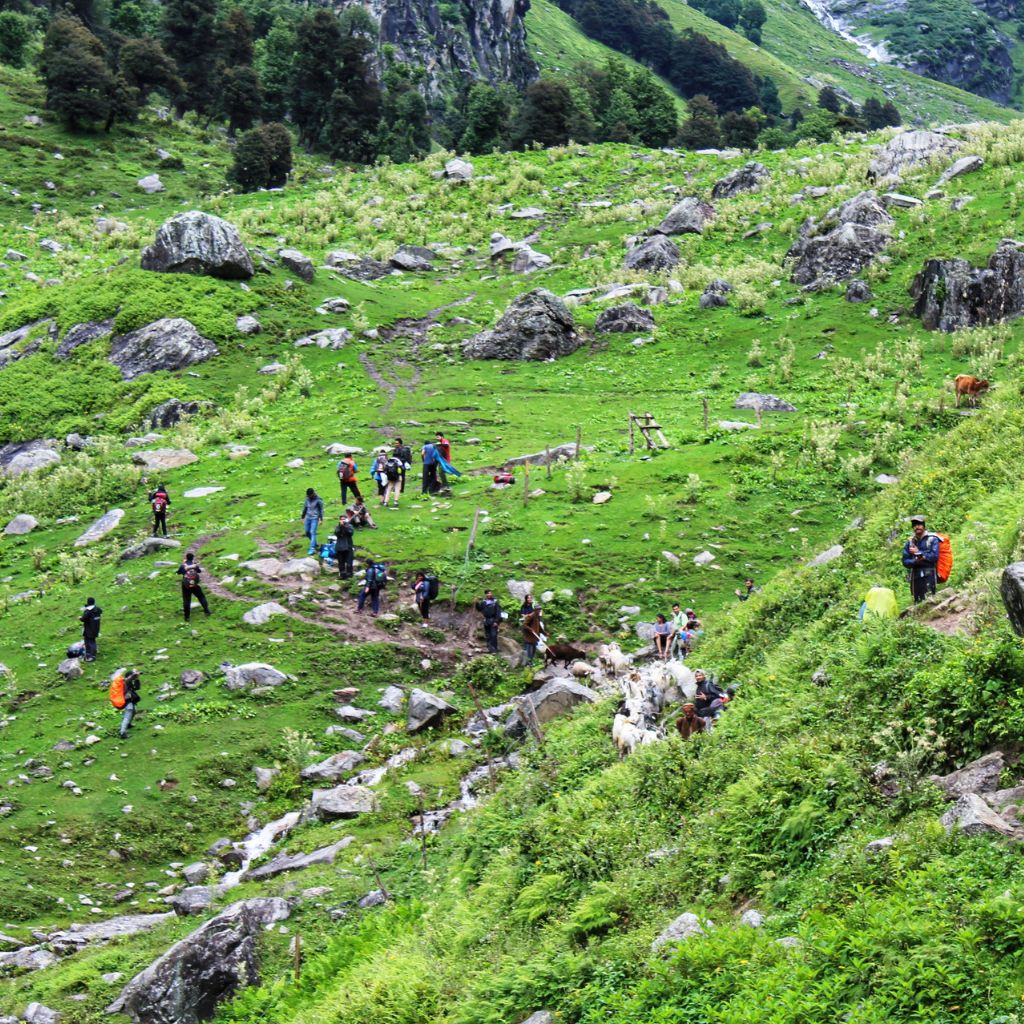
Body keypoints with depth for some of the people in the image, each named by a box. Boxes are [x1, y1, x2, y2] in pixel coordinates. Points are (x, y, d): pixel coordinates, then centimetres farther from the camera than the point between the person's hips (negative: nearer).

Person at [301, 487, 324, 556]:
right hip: (308, 517, 6)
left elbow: (321, 510, -6)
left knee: (313, 532, -13)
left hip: (314, 518, -6)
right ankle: (314, 543, 30)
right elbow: (305, 508, 16)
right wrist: (303, 518, 17)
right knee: (307, 532, 9)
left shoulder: (318, 500, -9)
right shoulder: (307, 499, 7)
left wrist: (321, 519, -9)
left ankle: (312, 549, -16)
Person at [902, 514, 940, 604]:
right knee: (917, 602, 4)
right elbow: (905, 561, 10)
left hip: (928, 575, -5)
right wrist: (915, 561, -11)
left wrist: (918, 552, -4)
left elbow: (934, 556, -8)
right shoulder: (910, 542, 14)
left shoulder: (932, 539, 2)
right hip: (915, 575, 5)